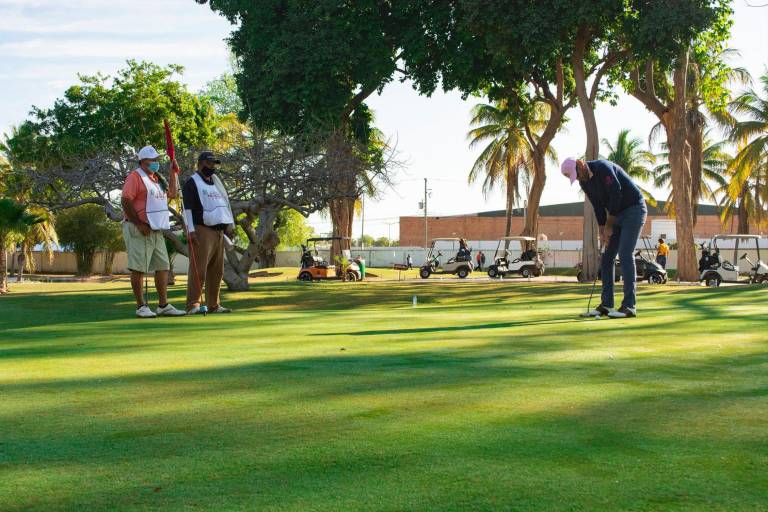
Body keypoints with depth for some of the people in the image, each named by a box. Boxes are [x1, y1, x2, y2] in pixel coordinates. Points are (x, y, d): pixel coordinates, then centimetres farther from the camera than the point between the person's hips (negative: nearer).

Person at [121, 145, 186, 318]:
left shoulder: (156, 178, 18)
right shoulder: (135, 177, -9)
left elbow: (172, 194, 27)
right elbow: (125, 201, -17)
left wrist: (173, 172, 18)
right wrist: (139, 224, -19)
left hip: (157, 231, 9)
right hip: (140, 230, -9)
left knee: (163, 267, 7)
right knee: (138, 268, -3)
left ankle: (163, 306, 12)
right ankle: (141, 306, 2)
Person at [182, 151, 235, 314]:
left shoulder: (217, 183, 23)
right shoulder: (192, 183, -2)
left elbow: (226, 204, 27)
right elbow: (187, 207, -10)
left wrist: (229, 225, 18)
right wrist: (191, 230, -18)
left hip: (219, 231, 8)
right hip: (202, 231, -8)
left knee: (217, 271, 7)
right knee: (198, 269, -14)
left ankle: (214, 305, 12)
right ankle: (193, 305, -14)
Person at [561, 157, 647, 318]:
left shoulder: (602, 167, -23)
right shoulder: (584, 182, 3)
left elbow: (616, 195, -25)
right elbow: (598, 207, 6)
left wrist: (608, 226, -17)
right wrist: (603, 232, -4)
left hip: (634, 209, -9)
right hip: (618, 215, 9)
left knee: (625, 255, -16)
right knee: (607, 257, 3)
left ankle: (629, 306, -15)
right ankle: (606, 305, 6)